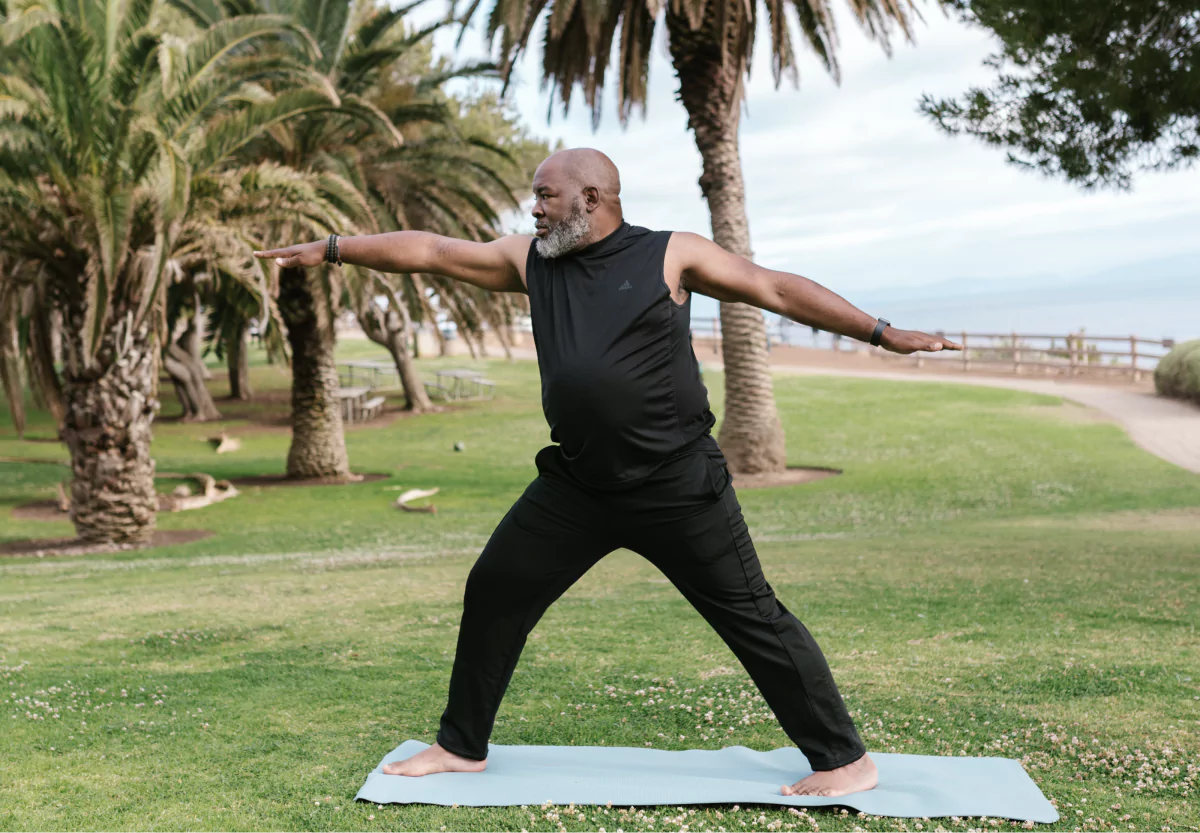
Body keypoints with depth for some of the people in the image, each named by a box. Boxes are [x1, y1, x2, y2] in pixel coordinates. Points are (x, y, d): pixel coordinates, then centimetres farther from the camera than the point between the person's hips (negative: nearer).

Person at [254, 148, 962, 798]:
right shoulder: (530, 260, 8)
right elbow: (430, 251, 13)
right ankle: (462, 748, 28)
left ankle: (845, 761, 11)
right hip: (577, 484, 5)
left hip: (677, 486, -5)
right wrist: (330, 249, 16)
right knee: (493, 593, 9)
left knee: (751, 616, -2)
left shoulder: (672, 255, -4)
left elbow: (778, 289, -3)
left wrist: (883, 333, -7)